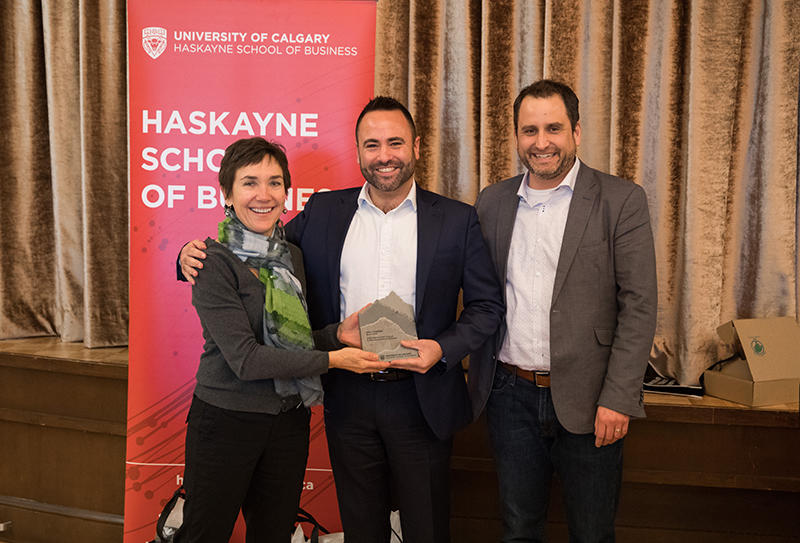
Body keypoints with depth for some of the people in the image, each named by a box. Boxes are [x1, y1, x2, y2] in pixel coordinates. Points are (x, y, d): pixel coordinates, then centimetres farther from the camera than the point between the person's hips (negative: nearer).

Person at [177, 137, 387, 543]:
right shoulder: (213, 262, -15)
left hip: (288, 422, 6)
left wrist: (338, 333, -6)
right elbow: (245, 357, -21)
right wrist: (332, 359, -19)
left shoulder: (292, 257, 5)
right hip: (226, 420, -6)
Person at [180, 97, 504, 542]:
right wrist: (198, 255, -7)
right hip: (348, 396, 2)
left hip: (421, 396, -2)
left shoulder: (458, 220, -3)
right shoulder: (323, 212, 3)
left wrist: (442, 348, -16)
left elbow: (487, 305, 0)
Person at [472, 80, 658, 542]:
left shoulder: (622, 201, -5)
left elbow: (639, 306, -9)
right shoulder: (493, 201, 7)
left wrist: (618, 399, -14)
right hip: (510, 395, 3)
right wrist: (482, 375, 6)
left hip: (587, 400, -3)